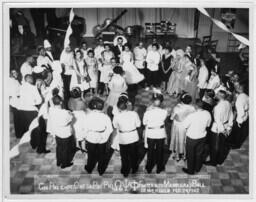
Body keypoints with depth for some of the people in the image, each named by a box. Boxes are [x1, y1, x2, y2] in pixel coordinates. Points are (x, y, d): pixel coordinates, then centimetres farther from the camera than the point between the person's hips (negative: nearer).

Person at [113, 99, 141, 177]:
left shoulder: (117, 117, -20)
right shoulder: (134, 114, -18)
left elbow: (115, 126, -2)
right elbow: (138, 124, -5)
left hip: (123, 139, -1)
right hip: (134, 137, 1)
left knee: (124, 156, 19)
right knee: (133, 154, 23)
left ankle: (125, 172, 34)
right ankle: (134, 169, 43)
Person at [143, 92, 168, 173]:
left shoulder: (148, 112, -21)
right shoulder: (164, 112, -20)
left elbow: (144, 123, -5)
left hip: (150, 134, 0)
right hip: (160, 134, 0)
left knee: (150, 151, 20)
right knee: (160, 151, 20)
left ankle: (149, 168, 36)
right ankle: (159, 168, 36)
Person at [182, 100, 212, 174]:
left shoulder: (192, 116, -30)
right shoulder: (207, 114, -16)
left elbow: (185, 125, -16)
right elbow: (208, 125, 1)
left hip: (192, 138, -4)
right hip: (202, 137, 4)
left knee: (190, 155, 16)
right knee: (199, 153, 24)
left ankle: (190, 170, 33)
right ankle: (197, 168, 43)